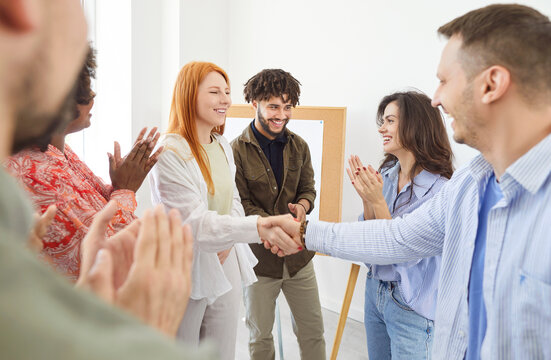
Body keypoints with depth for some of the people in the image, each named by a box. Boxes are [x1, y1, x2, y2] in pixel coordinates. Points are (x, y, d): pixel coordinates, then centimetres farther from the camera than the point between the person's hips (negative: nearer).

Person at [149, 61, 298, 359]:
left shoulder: (223, 147, 7)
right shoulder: (170, 153, -18)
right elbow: (193, 222, -26)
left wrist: (229, 240, -4)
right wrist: (256, 227, -39)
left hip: (226, 266, 7)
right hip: (188, 271, -6)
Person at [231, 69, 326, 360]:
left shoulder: (299, 146, 5)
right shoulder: (237, 151, -11)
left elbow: (308, 189, 9)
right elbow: (241, 204, -14)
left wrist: (302, 206, -14)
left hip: (299, 255, 4)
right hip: (258, 256, -3)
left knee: (313, 331, 13)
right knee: (260, 336, 15)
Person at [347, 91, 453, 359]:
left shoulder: (439, 188, -22)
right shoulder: (386, 174, -2)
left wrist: (377, 201, -28)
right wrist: (366, 198, -15)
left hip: (410, 306, -6)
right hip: (374, 289, 7)